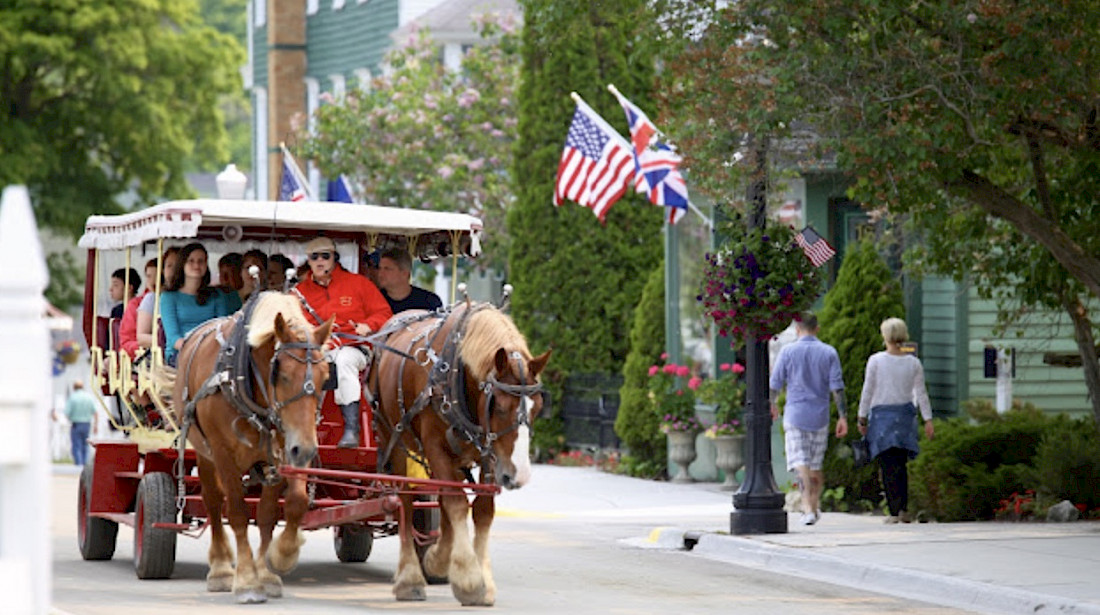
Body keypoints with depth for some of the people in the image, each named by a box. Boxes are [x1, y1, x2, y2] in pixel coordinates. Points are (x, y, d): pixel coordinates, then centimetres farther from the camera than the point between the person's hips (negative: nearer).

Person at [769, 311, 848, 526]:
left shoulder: (788, 351, -4)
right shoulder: (829, 353, 0)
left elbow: (775, 384, 2)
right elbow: (837, 388, -4)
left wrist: (773, 405, 20)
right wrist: (843, 417, -1)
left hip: (795, 414, -2)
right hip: (820, 416, 2)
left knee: (801, 463, -6)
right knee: (816, 464, 16)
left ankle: (808, 508, -18)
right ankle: (815, 505, 21)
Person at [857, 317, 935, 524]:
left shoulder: (875, 360, -5)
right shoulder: (914, 363, 3)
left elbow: (868, 392, -4)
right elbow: (921, 393, 2)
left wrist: (862, 418, 3)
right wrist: (928, 420, 3)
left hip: (881, 414, -3)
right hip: (905, 414, 3)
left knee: (888, 467, -2)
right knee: (901, 465, 13)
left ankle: (894, 511, -9)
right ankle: (904, 509, 5)